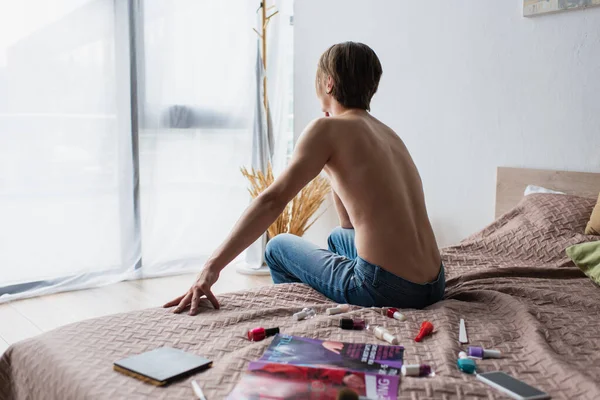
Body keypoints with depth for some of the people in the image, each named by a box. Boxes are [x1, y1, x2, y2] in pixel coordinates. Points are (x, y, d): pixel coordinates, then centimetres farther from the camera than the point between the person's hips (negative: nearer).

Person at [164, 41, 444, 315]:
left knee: (279, 246, 17)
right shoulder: (388, 134, 15)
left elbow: (273, 200, -18)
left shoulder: (327, 128, -7)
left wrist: (212, 268, -19)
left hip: (384, 291, -7)